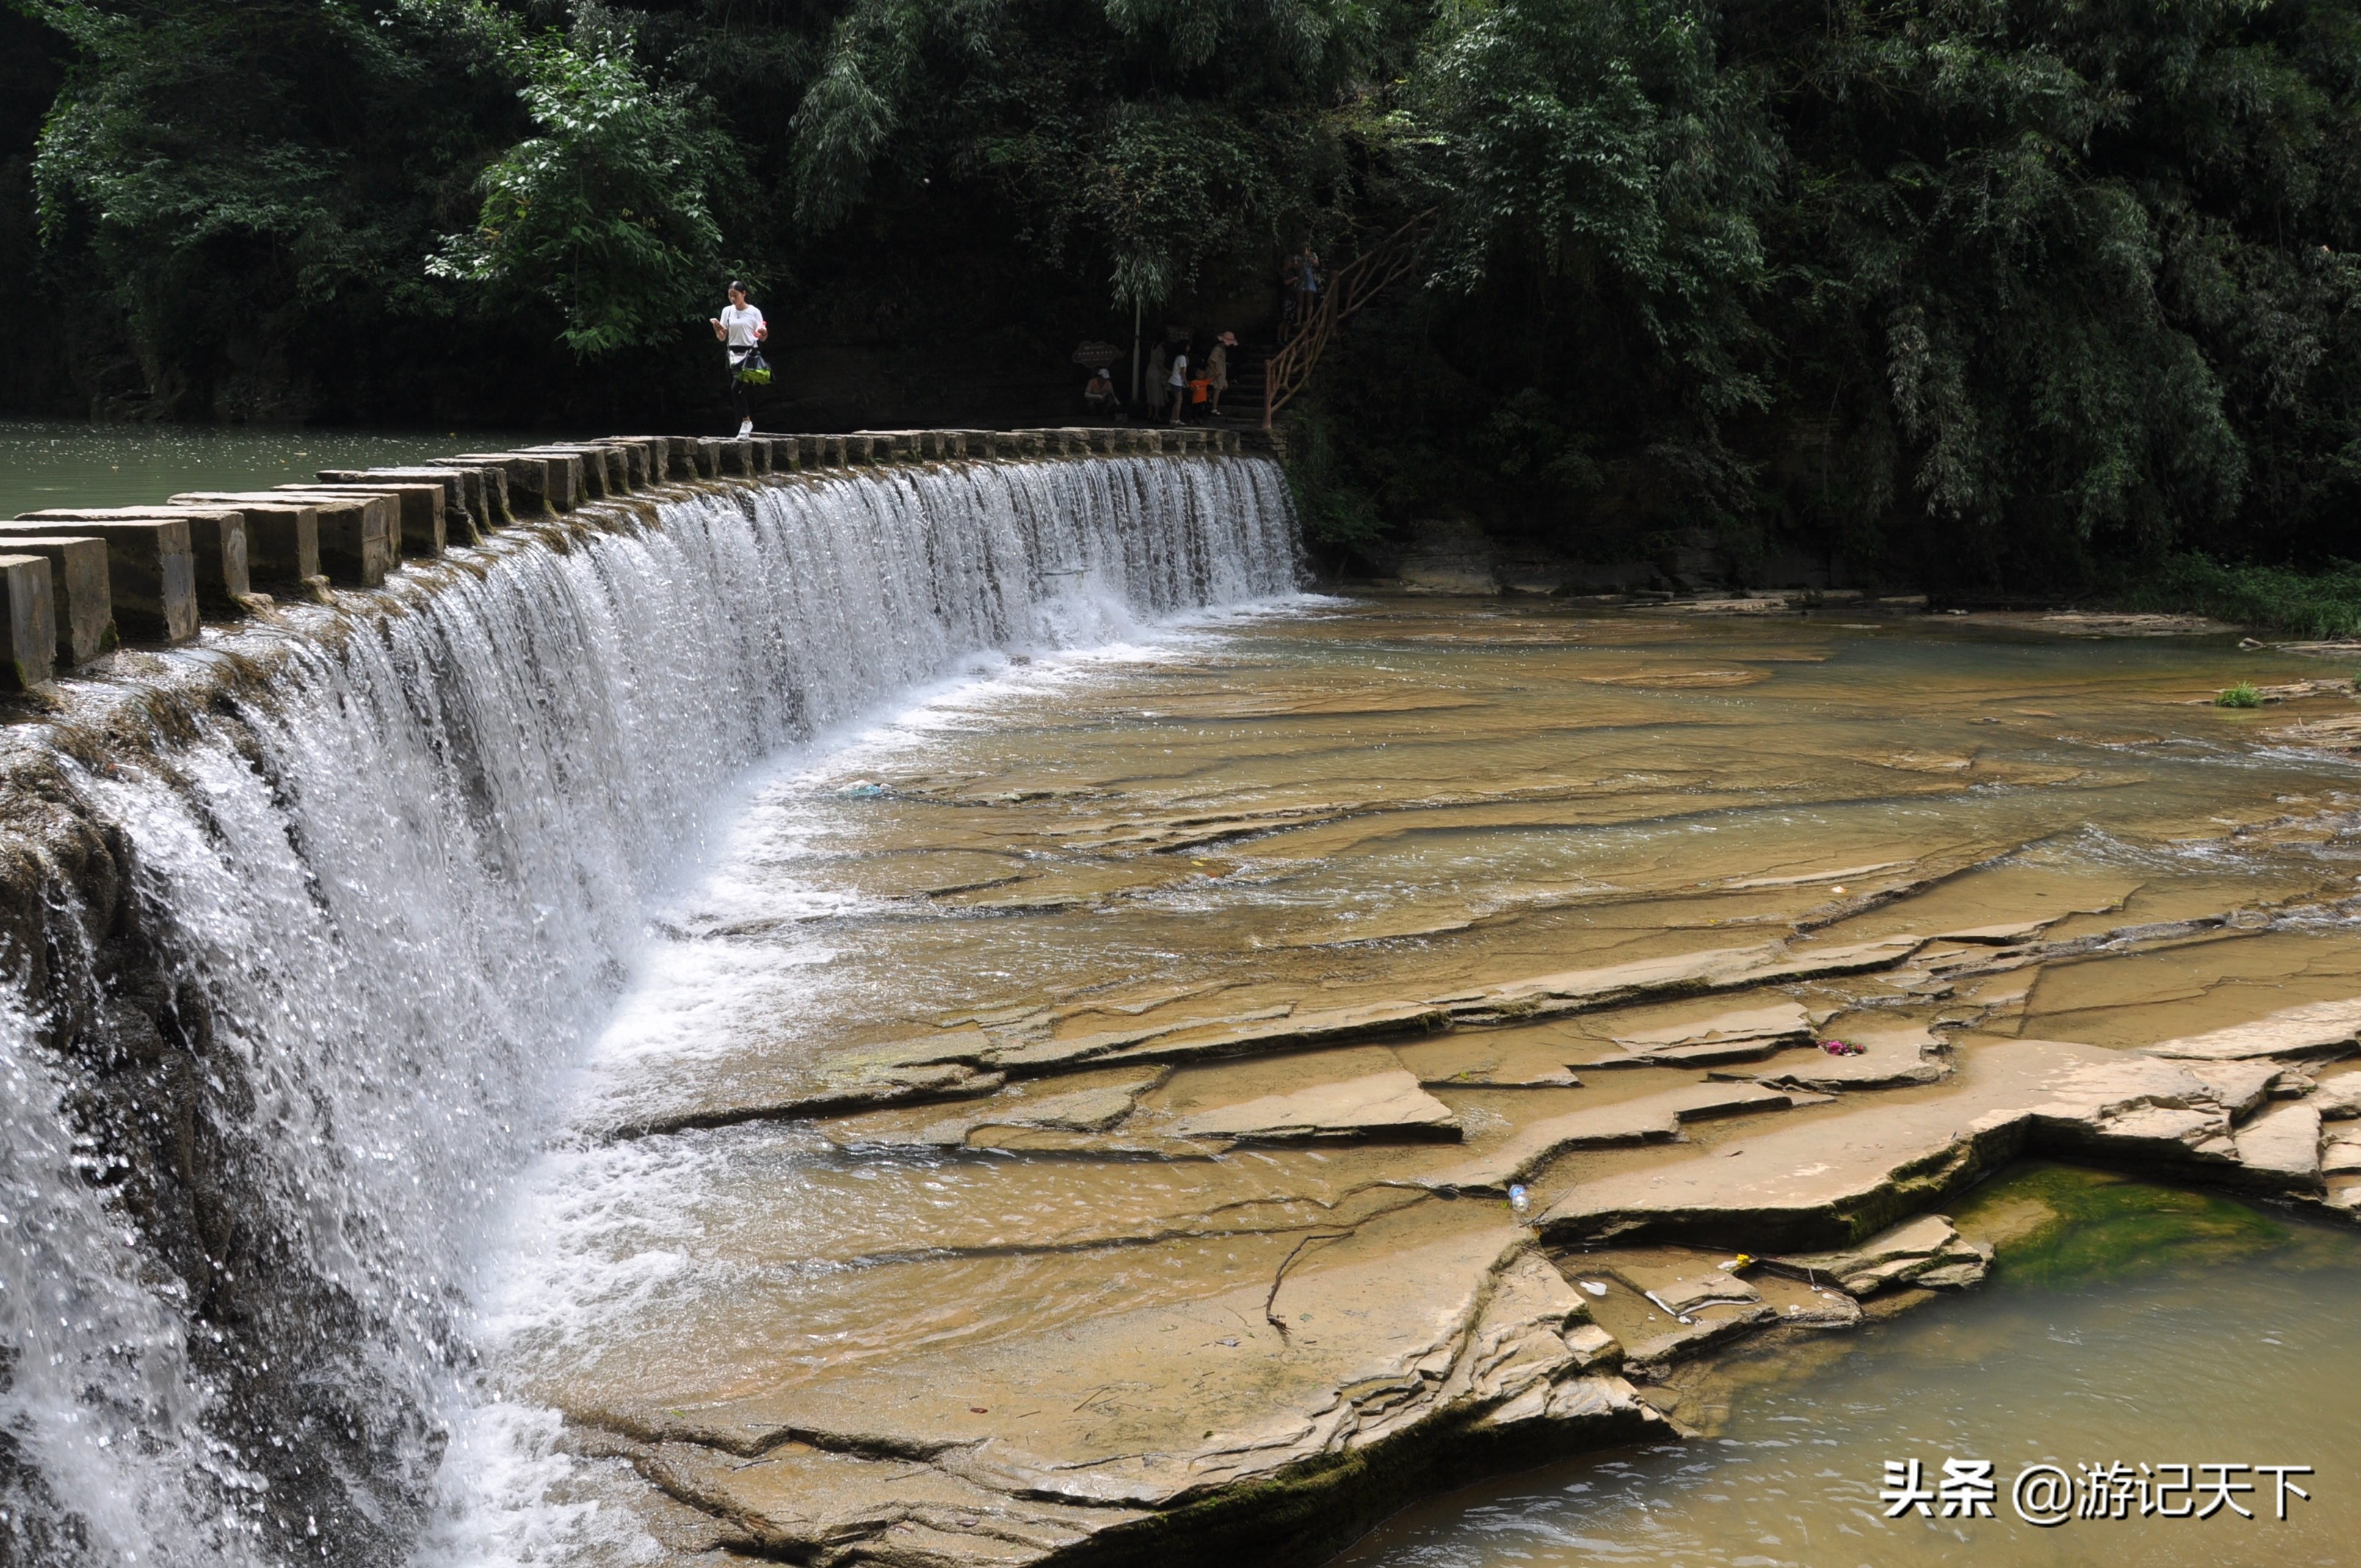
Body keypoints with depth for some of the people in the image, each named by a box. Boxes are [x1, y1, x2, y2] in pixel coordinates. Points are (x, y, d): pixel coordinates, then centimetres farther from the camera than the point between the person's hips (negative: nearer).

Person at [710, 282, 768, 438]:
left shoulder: (754, 312, -1)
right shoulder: (727, 311, 8)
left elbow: (761, 337, 2)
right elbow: (722, 337, 9)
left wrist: (764, 333, -20)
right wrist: (717, 329, -11)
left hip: (750, 354, -4)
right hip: (733, 354, 4)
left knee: (736, 388, -21)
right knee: (744, 391, 6)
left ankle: (746, 421, -11)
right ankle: (747, 429, 11)